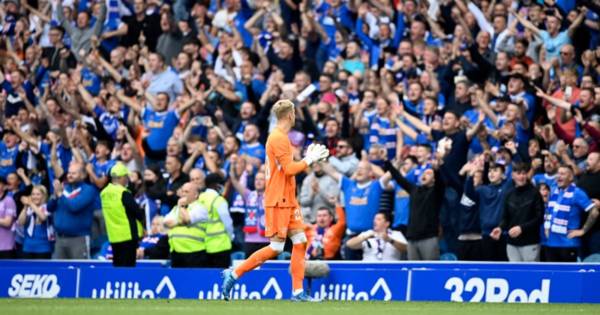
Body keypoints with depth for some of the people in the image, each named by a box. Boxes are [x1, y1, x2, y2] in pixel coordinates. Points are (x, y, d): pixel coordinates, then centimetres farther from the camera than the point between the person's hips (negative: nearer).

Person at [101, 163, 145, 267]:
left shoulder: (104, 193, 6)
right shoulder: (124, 193, -16)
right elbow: (137, 212, -13)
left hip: (113, 236, 7)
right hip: (128, 234, -7)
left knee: (117, 265, 12)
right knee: (128, 265, -4)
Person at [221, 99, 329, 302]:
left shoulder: (281, 137, 17)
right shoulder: (278, 138, -15)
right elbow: (289, 169, -20)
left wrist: (308, 158, 12)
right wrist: (309, 159, -10)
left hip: (288, 201, 10)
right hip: (278, 201, -10)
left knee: (300, 241, 4)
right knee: (276, 248, -8)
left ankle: (298, 291, 3)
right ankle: (234, 274, 0)